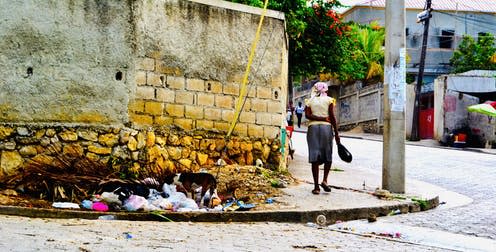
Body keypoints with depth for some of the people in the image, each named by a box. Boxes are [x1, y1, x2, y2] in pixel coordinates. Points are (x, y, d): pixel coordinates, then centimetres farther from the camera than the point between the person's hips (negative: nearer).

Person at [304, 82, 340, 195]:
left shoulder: (310, 101, 12)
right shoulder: (329, 100, 6)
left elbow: (307, 115, -4)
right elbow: (332, 116, -2)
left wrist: (320, 118, -7)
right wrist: (336, 133, -1)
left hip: (313, 127, 2)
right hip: (326, 127, -2)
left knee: (314, 157, 0)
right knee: (328, 156, 11)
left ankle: (316, 186, -3)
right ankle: (324, 180, -8)